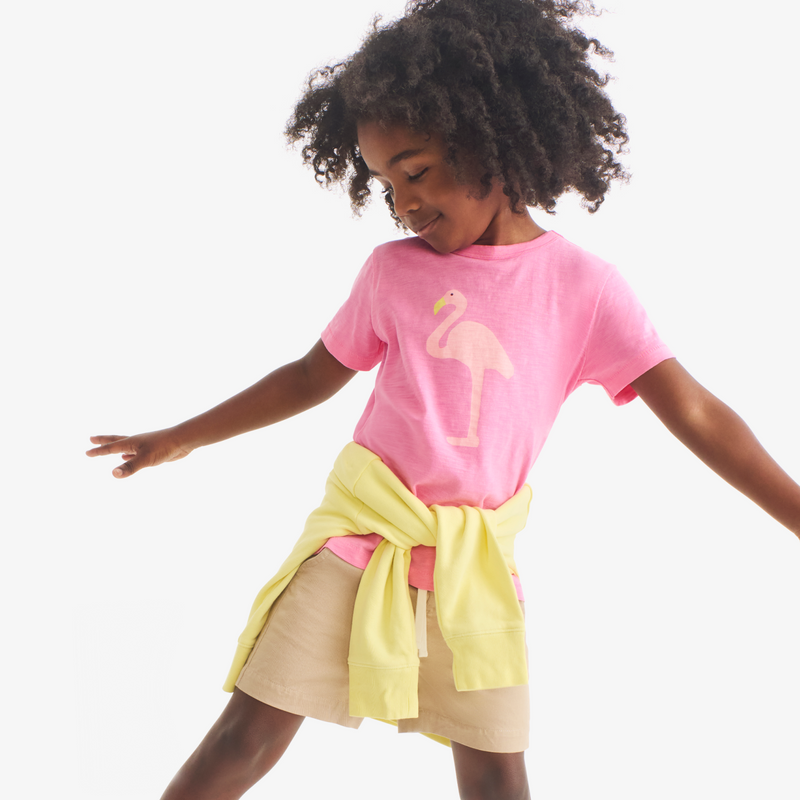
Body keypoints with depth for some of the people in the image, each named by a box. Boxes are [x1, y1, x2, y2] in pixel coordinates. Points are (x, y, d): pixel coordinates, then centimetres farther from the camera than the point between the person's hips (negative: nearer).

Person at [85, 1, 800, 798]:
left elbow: (695, 413, -7)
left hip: (474, 564, 0)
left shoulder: (582, 286, -5)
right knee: (250, 734, 1)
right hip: (363, 535, 1)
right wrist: (181, 438, 17)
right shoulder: (393, 270, 0)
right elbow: (312, 377, 12)